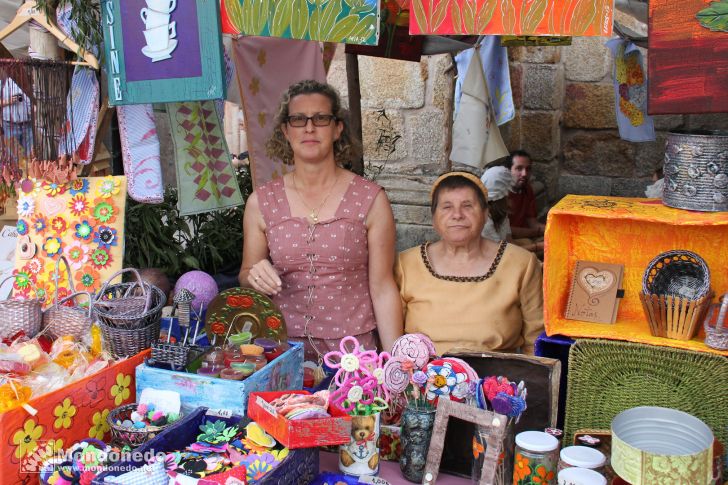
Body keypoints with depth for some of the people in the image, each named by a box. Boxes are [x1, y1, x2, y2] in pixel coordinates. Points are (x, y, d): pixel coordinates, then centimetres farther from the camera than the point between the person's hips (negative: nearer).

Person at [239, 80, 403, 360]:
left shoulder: (371, 200, 0)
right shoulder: (260, 202, 4)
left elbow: (382, 288, 0)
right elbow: (245, 276, 14)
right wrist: (254, 277, -10)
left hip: (353, 347, -1)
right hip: (284, 348, 1)